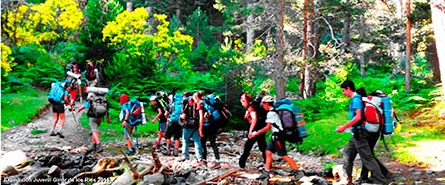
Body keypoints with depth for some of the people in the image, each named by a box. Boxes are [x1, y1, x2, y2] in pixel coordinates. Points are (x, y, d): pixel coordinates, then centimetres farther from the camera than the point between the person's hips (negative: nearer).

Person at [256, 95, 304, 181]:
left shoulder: (271, 113, -16)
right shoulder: (275, 111, 13)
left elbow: (267, 127, -17)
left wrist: (256, 133, -11)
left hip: (278, 136, -10)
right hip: (276, 136, 10)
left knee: (283, 156, -7)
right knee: (268, 152, 9)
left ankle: (298, 172, -2)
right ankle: (266, 173, 12)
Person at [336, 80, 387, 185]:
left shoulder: (356, 99, -15)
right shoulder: (356, 99, 14)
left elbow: (358, 117, -24)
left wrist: (344, 127, -20)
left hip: (359, 133, -11)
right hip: (357, 133, 11)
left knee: (367, 157, -8)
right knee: (349, 153, 20)